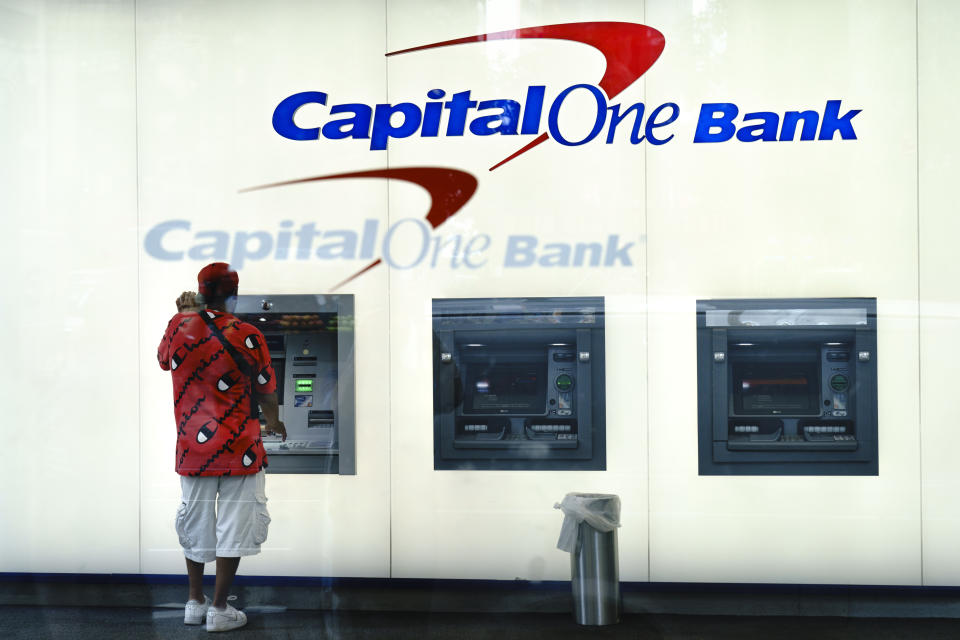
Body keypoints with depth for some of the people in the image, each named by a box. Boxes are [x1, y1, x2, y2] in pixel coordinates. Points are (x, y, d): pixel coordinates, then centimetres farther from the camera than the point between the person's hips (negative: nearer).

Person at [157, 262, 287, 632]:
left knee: (195, 522, 17)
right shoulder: (247, 336, -12)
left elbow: (164, 359, 19)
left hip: (192, 446, 4)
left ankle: (195, 602, 28)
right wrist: (274, 423, 19)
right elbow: (266, 392, -1)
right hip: (239, 448, -4)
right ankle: (219, 609, 10)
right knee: (234, 526, 6)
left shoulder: (180, 325, -3)